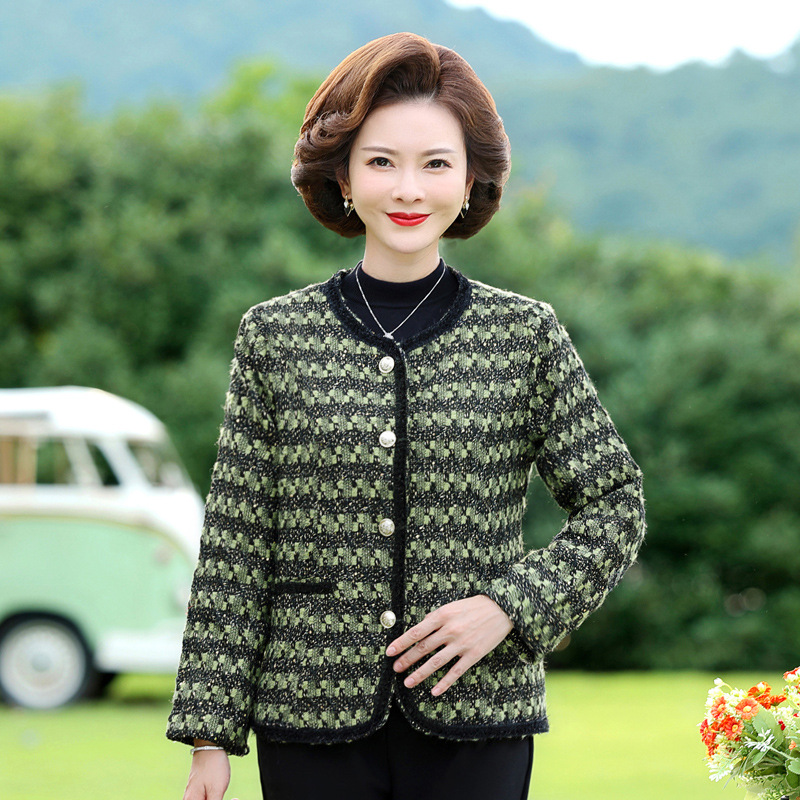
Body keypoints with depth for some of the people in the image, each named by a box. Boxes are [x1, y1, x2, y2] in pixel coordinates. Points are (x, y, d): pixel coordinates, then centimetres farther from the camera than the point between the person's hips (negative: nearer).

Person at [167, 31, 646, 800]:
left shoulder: (526, 334, 3)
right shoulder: (274, 336, 2)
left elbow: (616, 505, 8)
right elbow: (234, 548, 2)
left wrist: (510, 606, -7)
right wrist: (210, 736, -1)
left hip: (476, 717, 0)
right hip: (311, 718, 0)